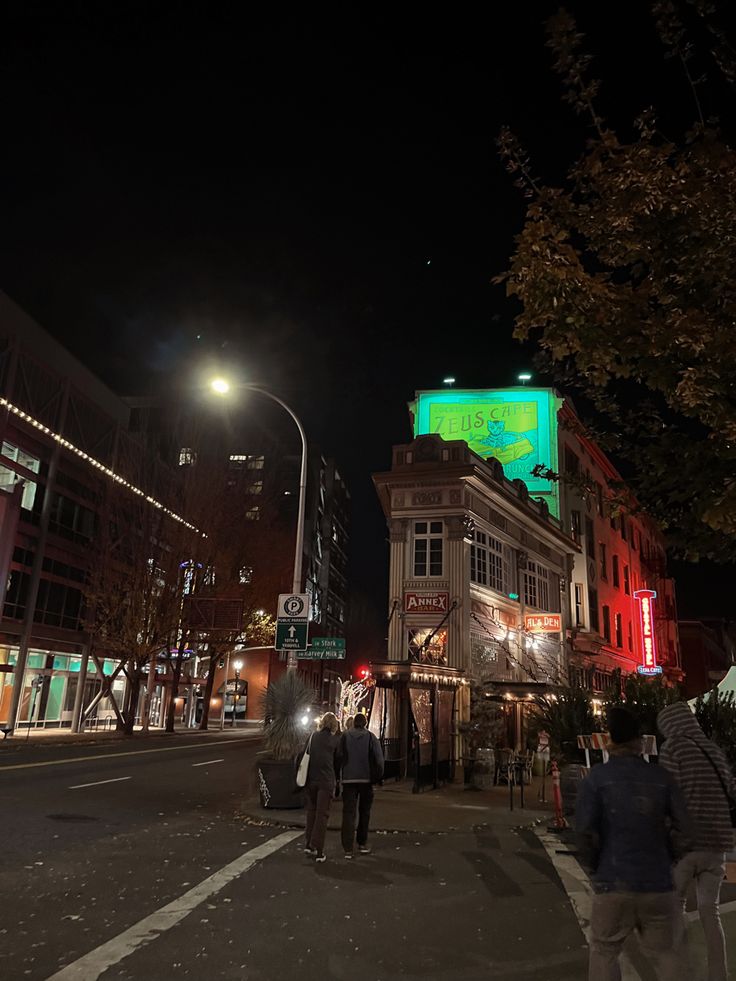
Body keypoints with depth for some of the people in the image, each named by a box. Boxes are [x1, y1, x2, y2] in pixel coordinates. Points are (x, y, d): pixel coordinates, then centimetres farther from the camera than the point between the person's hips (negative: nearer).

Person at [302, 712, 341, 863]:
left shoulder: (312, 737, 5)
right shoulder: (335, 740, -2)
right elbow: (338, 761, 4)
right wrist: (336, 779, 16)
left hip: (310, 780, 3)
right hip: (326, 781, -3)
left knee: (311, 812, 18)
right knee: (322, 814, 3)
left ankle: (308, 844, 18)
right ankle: (318, 850, 2)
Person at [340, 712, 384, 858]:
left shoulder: (345, 736, 0)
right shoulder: (371, 737, -2)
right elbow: (379, 759, -6)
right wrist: (378, 776, 5)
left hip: (348, 779, 0)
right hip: (366, 779, 0)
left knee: (348, 813, 2)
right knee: (364, 812, 16)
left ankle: (348, 849, -4)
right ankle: (362, 844, 22)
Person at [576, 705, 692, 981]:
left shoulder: (596, 777, -6)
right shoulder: (662, 777, 3)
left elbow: (585, 831, -14)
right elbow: (684, 830, 0)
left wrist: (593, 868, 5)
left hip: (614, 885, -2)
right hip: (657, 884, 2)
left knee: (604, 952, 18)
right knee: (664, 952, 22)